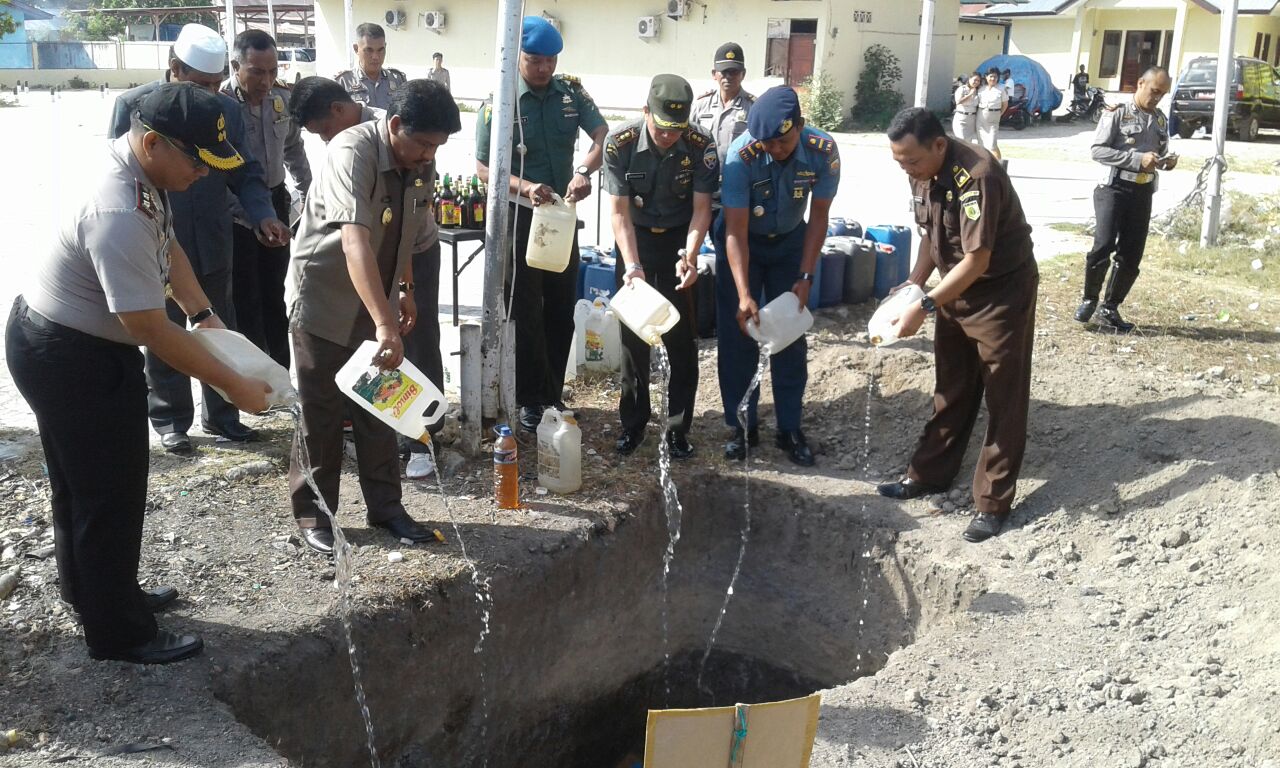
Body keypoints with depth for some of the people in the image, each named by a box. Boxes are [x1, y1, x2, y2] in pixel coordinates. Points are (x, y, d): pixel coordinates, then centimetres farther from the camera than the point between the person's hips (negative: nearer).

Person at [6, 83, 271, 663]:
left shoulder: (139, 168, -4)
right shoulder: (119, 217, -34)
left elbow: (167, 247, 13)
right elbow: (154, 333, -30)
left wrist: (204, 313, 2)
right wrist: (233, 386, -22)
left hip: (74, 344, 10)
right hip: (70, 359, -10)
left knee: (81, 484, 23)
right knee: (109, 492, 3)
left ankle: (93, 593, 43)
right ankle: (119, 633, 19)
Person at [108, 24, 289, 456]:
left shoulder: (227, 109, 0)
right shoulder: (133, 106, -8)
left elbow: (245, 173, 5)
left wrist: (262, 215, -13)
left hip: (212, 244, 3)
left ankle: (220, 414, 27)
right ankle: (170, 420, 23)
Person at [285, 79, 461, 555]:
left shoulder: (419, 163, -4)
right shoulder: (352, 152, -28)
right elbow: (355, 241, -41)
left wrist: (405, 291, 13)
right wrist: (384, 324, -49)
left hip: (377, 301, 6)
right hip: (325, 300, -6)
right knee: (321, 413, 4)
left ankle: (385, 506, 21)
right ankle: (312, 513, 17)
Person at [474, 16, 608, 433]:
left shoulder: (571, 92, -1)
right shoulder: (497, 104, -11)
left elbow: (604, 137, -9)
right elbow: (484, 168, -12)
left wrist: (583, 171, -29)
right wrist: (526, 187, -30)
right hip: (519, 217, -4)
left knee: (562, 309, 12)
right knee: (526, 311, 4)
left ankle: (553, 392, 25)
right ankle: (533, 399, 15)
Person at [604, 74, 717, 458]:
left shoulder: (702, 146, -20)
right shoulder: (620, 144, -20)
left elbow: (701, 208, -15)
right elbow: (620, 212, -18)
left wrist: (689, 256, -32)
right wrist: (632, 265, -30)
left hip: (679, 241, 0)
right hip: (635, 240, 0)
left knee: (681, 337, 0)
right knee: (632, 335, 5)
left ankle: (678, 428, 11)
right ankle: (633, 423, 18)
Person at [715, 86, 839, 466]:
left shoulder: (823, 151, -25)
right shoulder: (742, 154, -32)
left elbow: (818, 218, -14)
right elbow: (736, 231, -30)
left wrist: (805, 277, -18)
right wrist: (744, 293, -37)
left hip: (790, 243, 2)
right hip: (741, 244, -2)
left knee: (791, 337, 2)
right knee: (738, 335, -2)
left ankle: (790, 428, 12)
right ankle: (742, 426, 11)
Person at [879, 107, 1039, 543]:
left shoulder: (977, 176, -30)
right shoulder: (923, 173, -4)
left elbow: (977, 260, -30)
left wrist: (925, 307, -31)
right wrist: (913, 284, -3)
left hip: (1002, 290, -8)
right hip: (957, 286, 8)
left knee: (1003, 398, 1)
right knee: (951, 390, 17)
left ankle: (993, 502, 8)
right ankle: (930, 474, 29)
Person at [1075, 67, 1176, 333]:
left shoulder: (1161, 120, 14)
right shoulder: (1117, 113, -5)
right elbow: (1098, 150, -13)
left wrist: (1167, 161, 0)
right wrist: (1137, 159, -21)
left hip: (1143, 192, 6)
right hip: (1115, 188, -6)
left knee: (1131, 254, 4)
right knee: (1104, 245, -18)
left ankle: (1109, 309, 16)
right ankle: (1089, 299, 5)